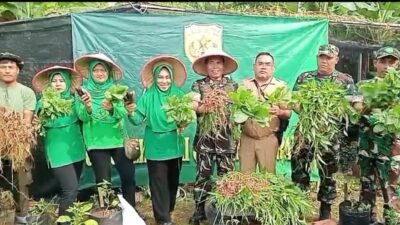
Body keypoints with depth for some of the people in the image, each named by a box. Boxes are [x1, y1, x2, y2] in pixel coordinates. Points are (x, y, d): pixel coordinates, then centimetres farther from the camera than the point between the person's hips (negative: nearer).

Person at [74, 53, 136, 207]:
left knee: (128, 177, 3)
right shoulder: (84, 90, 1)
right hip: (96, 142, -2)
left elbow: (123, 114, -6)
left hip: (118, 139, 2)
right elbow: (82, 117, -8)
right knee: (103, 181, 3)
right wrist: (88, 107, -29)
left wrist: (112, 108, -27)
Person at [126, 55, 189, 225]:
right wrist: (131, 113, -32)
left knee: (173, 180, 18)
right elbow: (138, 120, -12)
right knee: (159, 182, 5)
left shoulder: (178, 94, -1)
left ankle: (168, 210, 40)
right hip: (156, 148, -3)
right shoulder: (148, 97, -8)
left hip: (175, 146, 3)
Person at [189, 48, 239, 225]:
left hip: (226, 138, 1)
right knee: (203, 174, 4)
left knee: (226, 174, 7)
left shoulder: (233, 85, 8)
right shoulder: (198, 85, 4)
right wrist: (204, 108, -25)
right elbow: (192, 106, -8)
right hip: (204, 137, -1)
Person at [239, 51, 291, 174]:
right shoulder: (245, 84, 7)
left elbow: (288, 113, 0)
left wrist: (279, 112, -22)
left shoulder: (281, 86, 1)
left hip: (269, 139, -2)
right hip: (246, 138, 2)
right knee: (245, 175, 8)